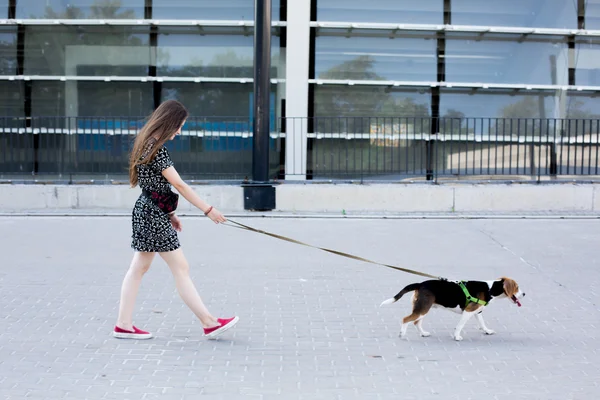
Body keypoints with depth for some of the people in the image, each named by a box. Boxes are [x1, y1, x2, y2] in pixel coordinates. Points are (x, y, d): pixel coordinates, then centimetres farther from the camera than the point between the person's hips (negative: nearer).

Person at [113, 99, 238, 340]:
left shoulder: (147, 144, 12)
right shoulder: (157, 148, -18)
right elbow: (179, 184, -20)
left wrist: (169, 213, 19)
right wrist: (208, 210, -17)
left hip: (146, 211, 10)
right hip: (154, 214, -10)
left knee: (139, 268, 11)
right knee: (181, 268, -5)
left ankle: (123, 325, 13)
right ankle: (209, 323, 0)